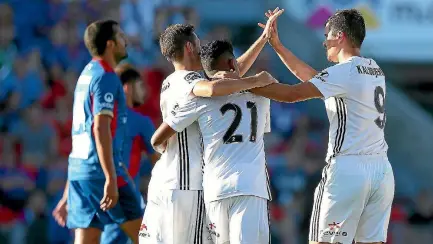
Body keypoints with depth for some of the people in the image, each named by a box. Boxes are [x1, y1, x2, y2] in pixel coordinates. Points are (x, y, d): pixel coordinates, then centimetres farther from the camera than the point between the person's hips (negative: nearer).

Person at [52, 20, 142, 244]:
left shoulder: (87, 74, 18)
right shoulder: (105, 77, -9)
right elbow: (100, 129, -19)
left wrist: (68, 193, 25)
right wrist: (111, 178, -24)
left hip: (78, 168, 9)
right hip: (100, 169, -9)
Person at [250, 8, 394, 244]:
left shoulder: (344, 72, -9)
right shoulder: (374, 70, 16)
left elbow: (291, 94, -14)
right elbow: (312, 77, 22)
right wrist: (276, 45, 22)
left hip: (348, 169, -7)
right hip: (382, 170, 7)